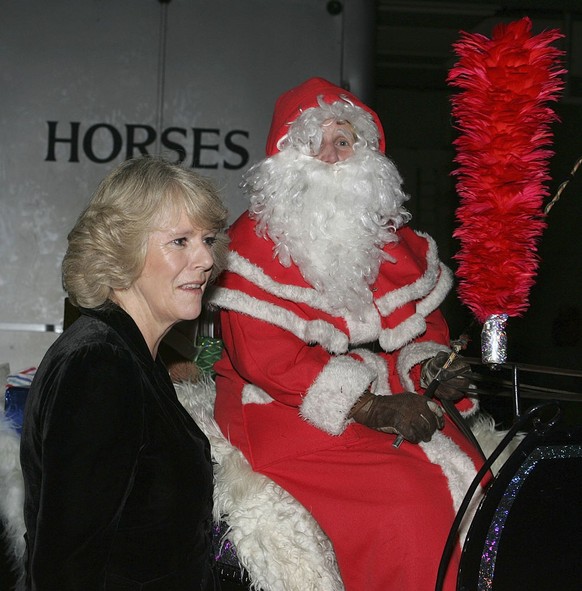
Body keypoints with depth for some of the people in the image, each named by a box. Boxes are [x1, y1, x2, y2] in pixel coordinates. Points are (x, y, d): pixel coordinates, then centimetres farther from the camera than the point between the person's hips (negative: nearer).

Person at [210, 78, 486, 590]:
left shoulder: (392, 233, 12)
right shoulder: (254, 240, -7)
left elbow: (425, 314, 20)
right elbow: (263, 356, -15)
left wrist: (430, 363, -5)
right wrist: (373, 408, -20)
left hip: (393, 399, 6)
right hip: (288, 411, -6)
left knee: (475, 480, -13)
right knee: (407, 501, -25)